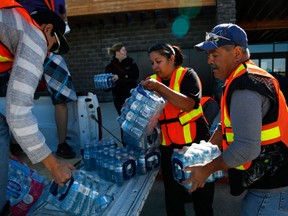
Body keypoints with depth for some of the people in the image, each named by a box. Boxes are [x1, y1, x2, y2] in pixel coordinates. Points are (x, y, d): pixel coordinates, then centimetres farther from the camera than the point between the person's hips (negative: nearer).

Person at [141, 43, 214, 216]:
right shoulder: (152, 81, 6)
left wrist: (160, 88, -29)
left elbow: (188, 104, -23)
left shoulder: (187, 75, -6)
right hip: (168, 146, 4)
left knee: (202, 194, 9)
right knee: (172, 195, 14)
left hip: (195, 142, -3)